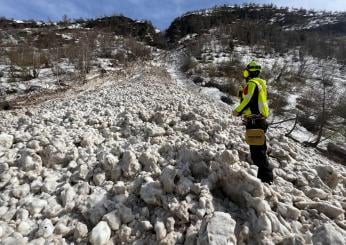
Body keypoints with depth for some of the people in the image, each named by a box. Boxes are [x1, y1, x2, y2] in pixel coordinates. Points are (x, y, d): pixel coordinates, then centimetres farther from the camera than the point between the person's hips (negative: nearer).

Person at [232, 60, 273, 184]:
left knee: (256, 150, -6)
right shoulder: (261, 83, 19)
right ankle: (266, 175, 29)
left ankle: (266, 177, -1)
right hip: (260, 119, 10)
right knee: (260, 148, 18)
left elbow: (247, 101, -18)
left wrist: (237, 111, -3)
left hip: (254, 121, -10)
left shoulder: (251, 83, -12)